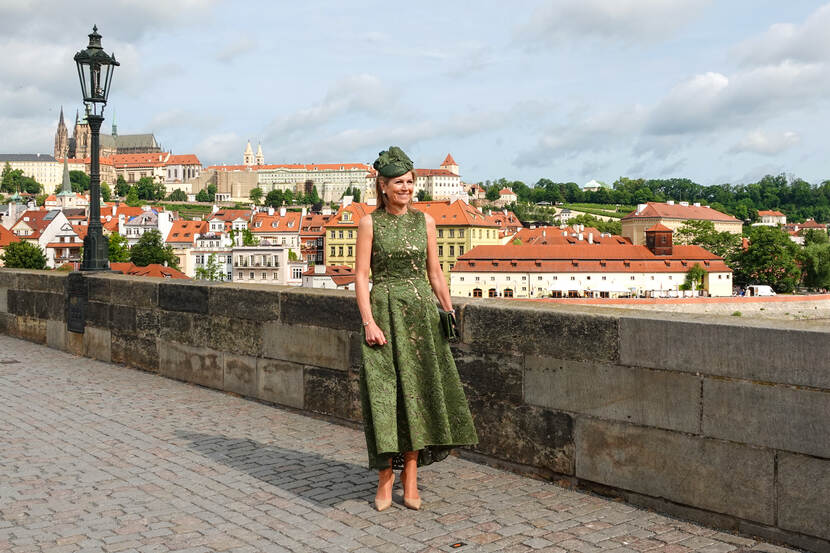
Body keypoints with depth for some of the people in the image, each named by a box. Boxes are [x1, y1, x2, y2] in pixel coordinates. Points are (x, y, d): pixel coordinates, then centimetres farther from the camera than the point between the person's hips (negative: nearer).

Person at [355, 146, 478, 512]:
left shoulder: (424, 221, 9)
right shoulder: (370, 223, 0)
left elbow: (435, 274, 12)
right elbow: (361, 276, -4)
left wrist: (449, 313, 7)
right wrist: (368, 322, -13)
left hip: (422, 313, 3)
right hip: (385, 313, -3)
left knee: (418, 392, 2)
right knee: (385, 393, -3)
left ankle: (410, 480, 11)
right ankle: (385, 479, 9)